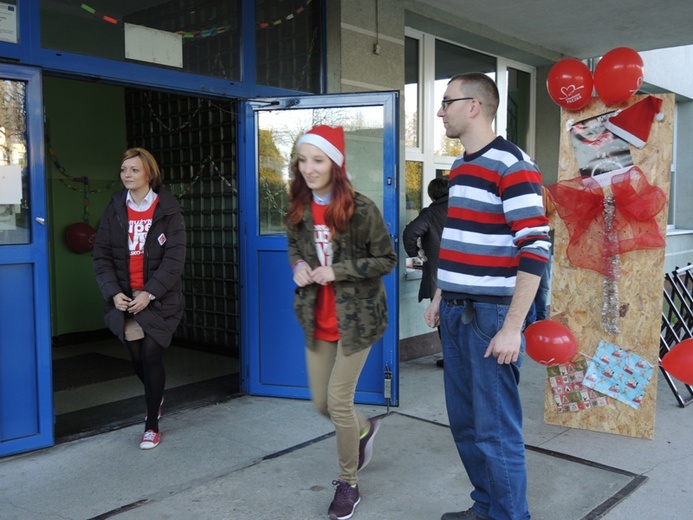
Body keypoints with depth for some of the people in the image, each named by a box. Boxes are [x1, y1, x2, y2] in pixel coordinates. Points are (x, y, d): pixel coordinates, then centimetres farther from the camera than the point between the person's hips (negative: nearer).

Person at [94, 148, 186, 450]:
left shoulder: (167, 210, -5)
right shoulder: (114, 210, 4)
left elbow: (174, 257, -11)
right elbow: (102, 255, 2)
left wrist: (150, 293, -18)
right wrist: (113, 292, -11)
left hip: (158, 299, -3)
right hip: (124, 299, 3)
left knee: (151, 357, -4)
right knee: (137, 359, 12)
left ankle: (152, 426, 11)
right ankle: (156, 397, 43)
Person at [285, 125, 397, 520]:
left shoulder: (361, 209, -17)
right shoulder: (299, 208, 0)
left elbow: (388, 260, -12)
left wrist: (338, 271, -22)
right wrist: (298, 265, -7)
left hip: (355, 316, -5)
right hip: (317, 319, 6)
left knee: (338, 401, -2)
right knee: (321, 403, 12)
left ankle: (349, 484, 22)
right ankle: (364, 429, 47)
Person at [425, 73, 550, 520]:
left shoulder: (512, 165, -13)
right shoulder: (460, 167, 14)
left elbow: (536, 248, -18)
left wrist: (513, 327, -21)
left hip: (491, 316, -8)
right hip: (455, 315, 9)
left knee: (496, 432, 1)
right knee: (465, 424, 17)